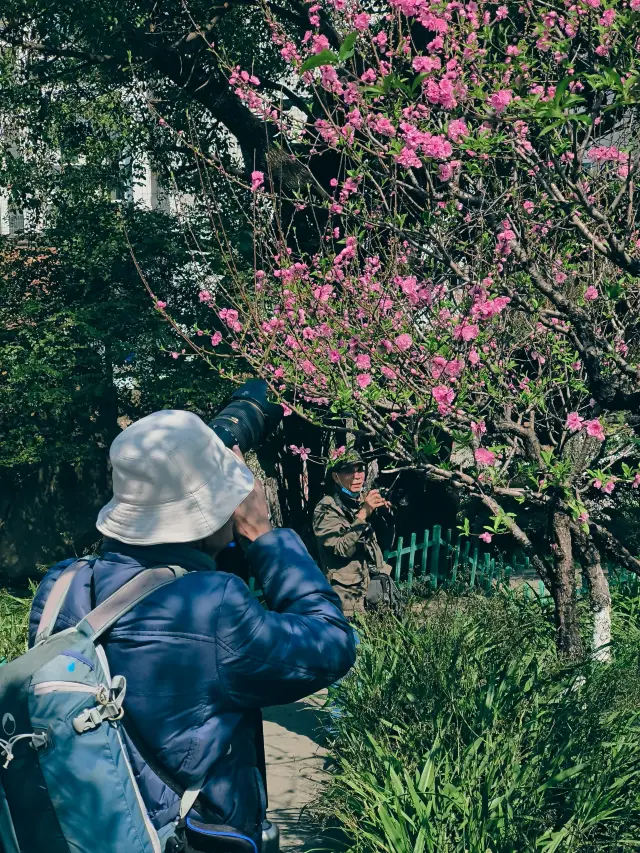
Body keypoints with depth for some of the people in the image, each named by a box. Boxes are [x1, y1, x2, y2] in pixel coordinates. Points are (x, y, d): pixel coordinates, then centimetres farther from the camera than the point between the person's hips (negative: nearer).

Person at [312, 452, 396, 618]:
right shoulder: (327, 508, -8)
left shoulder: (365, 500, 8)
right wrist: (363, 514, -25)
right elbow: (342, 548, -20)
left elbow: (385, 544, 12)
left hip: (379, 585, 6)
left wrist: (385, 514, -4)